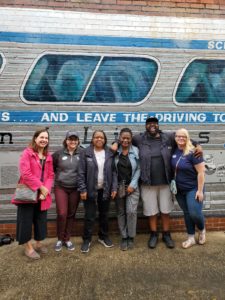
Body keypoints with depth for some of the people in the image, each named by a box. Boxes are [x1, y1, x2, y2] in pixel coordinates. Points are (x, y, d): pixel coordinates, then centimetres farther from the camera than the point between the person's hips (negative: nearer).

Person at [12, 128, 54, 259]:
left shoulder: (49, 156, 10)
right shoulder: (27, 153, -6)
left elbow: (51, 175, 7)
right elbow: (25, 173, -16)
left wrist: (46, 190, -9)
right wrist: (41, 187, -16)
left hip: (43, 194, 5)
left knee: (41, 220, 13)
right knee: (26, 220, 4)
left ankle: (39, 243, 31)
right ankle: (28, 247, 20)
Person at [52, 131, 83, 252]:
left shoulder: (82, 153, -5)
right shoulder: (59, 153, -3)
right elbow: (50, 166, 8)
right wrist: (57, 175, 5)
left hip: (75, 188, 1)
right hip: (60, 187, -1)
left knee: (71, 214, 10)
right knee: (62, 214, -4)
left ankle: (67, 239, 27)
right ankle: (60, 239, 18)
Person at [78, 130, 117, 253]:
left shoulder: (110, 153, 1)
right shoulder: (86, 153, -6)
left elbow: (114, 172, 1)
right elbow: (81, 173, -8)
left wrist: (114, 188, -5)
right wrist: (82, 189, -12)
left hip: (105, 190, 3)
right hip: (90, 189, -2)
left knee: (104, 214, 16)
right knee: (89, 216, 5)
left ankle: (103, 236, 34)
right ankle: (87, 240, 22)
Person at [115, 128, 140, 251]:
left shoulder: (136, 151, -2)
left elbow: (138, 169, -2)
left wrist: (132, 184, -9)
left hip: (132, 186, -1)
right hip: (118, 186, 1)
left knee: (131, 211, -8)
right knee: (121, 212, 8)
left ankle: (131, 237, 12)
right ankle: (124, 237, 22)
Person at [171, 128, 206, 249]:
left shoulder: (192, 152, -18)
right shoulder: (174, 151, -2)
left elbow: (201, 172, -17)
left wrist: (200, 190, -18)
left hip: (193, 189, -5)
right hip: (179, 189, 5)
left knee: (195, 213, -5)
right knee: (187, 213, 13)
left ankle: (202, 230, 27)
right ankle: (191, 238, 27)